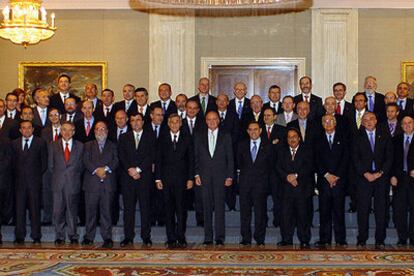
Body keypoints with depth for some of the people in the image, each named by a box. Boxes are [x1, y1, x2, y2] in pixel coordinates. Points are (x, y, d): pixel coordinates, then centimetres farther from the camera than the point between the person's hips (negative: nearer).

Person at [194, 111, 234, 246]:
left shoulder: (226, 136, 8)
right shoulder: (199, 136, 11)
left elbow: (230, 158, 6)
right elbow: (196, 157, 10)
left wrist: (230, 176, -2)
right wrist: (196, 174, 0)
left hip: (220, 175, -1)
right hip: (204, 176, 1)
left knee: (219, 206, -5)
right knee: (207, 207, 2)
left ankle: (220, 238, -1)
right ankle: (208, 237, 7)